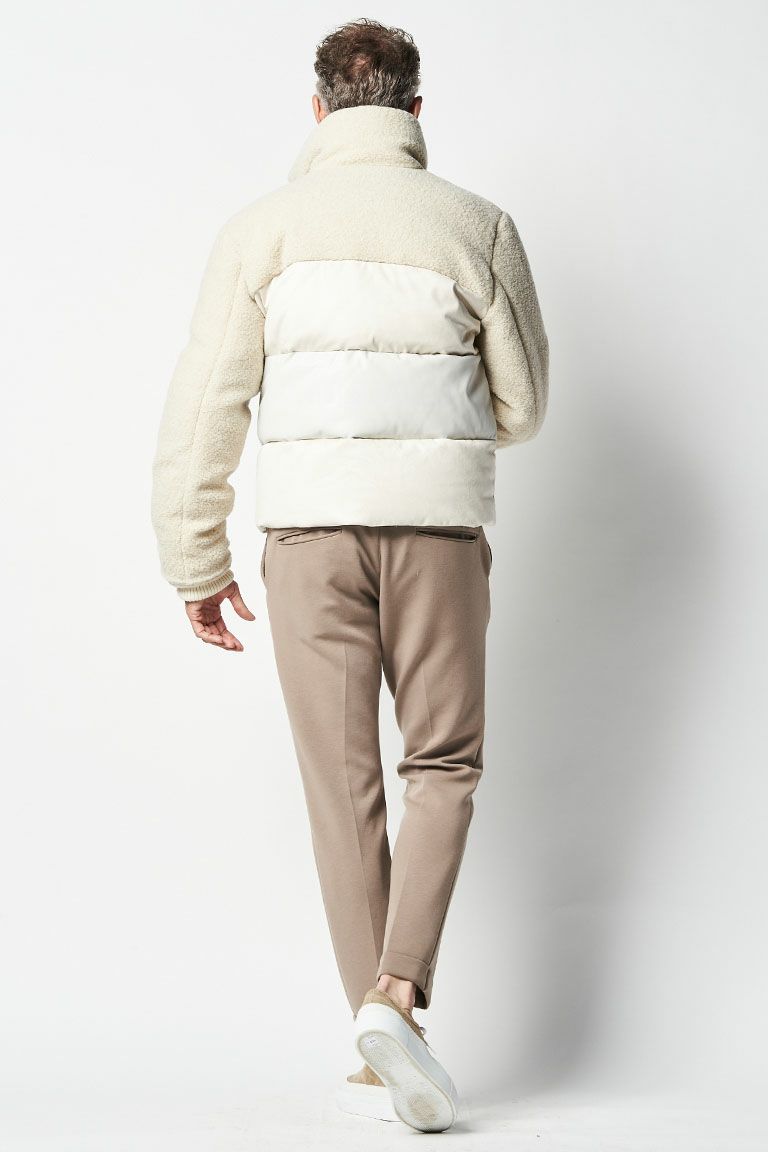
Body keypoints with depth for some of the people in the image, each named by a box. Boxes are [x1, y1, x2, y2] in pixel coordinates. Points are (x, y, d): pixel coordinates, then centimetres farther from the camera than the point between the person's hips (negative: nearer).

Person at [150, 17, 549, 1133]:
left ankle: (381, 1057, 10)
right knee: (443, 765, 13)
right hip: (438, 521, 0)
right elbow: (522, 403, 9)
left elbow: (205, 404, 0)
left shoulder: (264, 226, 3)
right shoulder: (477, 225, 4)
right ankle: (396, 995, -6)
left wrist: (196, 563, 8)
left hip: (308, 524, 0)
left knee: (343, 780, 7)